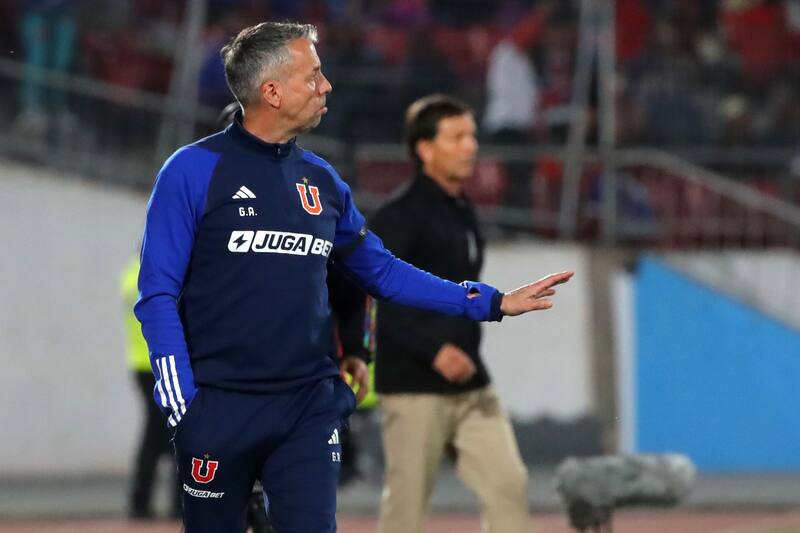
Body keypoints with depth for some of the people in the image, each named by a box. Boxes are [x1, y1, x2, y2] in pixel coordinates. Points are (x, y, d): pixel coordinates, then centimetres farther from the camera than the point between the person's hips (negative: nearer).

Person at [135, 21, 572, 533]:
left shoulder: (322, 179, 10)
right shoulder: (194, 171, -5)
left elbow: (383, 272, 19)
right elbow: (158, 295, -6)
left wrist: (492, 302, 14)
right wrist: (183, 408, -14)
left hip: (310, 408, 4)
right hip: (219, 408, -4)